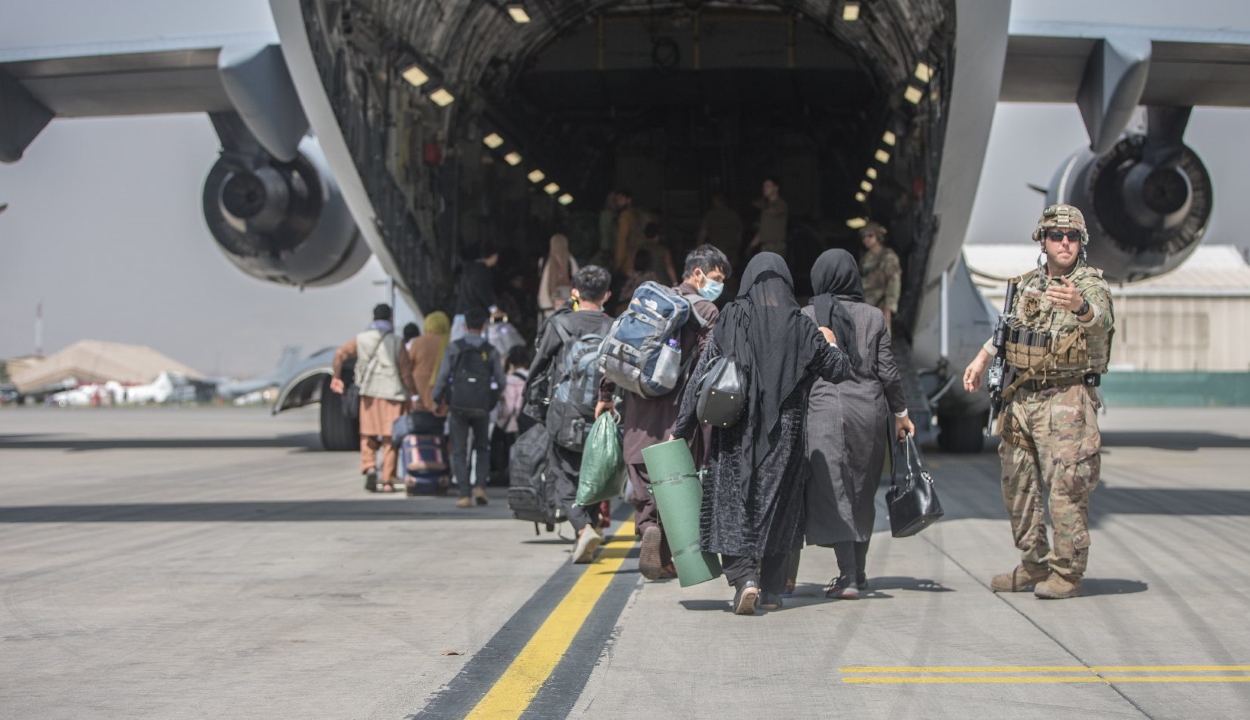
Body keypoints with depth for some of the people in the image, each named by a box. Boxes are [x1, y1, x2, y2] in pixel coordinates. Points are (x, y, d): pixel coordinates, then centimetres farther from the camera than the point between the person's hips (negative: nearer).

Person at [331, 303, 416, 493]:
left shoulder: (361, 339, 6)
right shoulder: (396, 343, 0)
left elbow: (340, 354, -4)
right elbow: (406, 372, -3)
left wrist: (336, 377, 9)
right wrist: (411, 393, 5)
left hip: (369, 392, 1)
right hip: (392, 393, -1)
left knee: (368, 435, 13)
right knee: (390, 439, 3)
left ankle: (369, 467, -10)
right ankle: (388, 481, 2)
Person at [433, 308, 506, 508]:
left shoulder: (454, 348, -3)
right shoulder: (491, 351, 2)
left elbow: (443, 376, -5)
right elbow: (501, 382, 2)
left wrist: (437, 398, 10)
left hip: (459, 406, -1)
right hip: (482, 407, 1)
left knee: (459, 452, 4)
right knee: (482, 448, 17)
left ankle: (464, 495, -3)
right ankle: (480, 486, 0)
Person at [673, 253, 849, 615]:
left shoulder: (730, 320, -5)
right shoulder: (802, 327, -2)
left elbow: (701, 375, -6)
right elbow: (837, 370, 9)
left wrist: (682, 429, -1)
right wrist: (831, 344, 31)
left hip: (736, 433, -2)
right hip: (784, 436, 2)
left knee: (734, 505, 3)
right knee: (778, 505, 12)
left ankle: (743, 578, -15)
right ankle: (770, 589, 16)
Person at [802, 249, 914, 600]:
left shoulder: (806, 317, -1)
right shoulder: (874, 316, 4)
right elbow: (888, 371, 4)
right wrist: (901, 413, 14)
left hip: (825, 408, -3)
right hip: (870, 407, 3)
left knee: (833, 492, -3)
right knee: (863, 493, 16)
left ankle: (848, 576, -12)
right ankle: (857, 570, 26)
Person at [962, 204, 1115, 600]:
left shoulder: (1090, 285, -8)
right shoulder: (1027, 284, 11)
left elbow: (1101, 321, -31)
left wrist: (1079, 306, -52)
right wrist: (981, 359, 20)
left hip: (1067, 401, -7)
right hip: (1021, 399, 7)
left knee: (1066, 488, -8)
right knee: (1017, 486, 12)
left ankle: (1067, 573, 2)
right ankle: (1034, 565, 24)